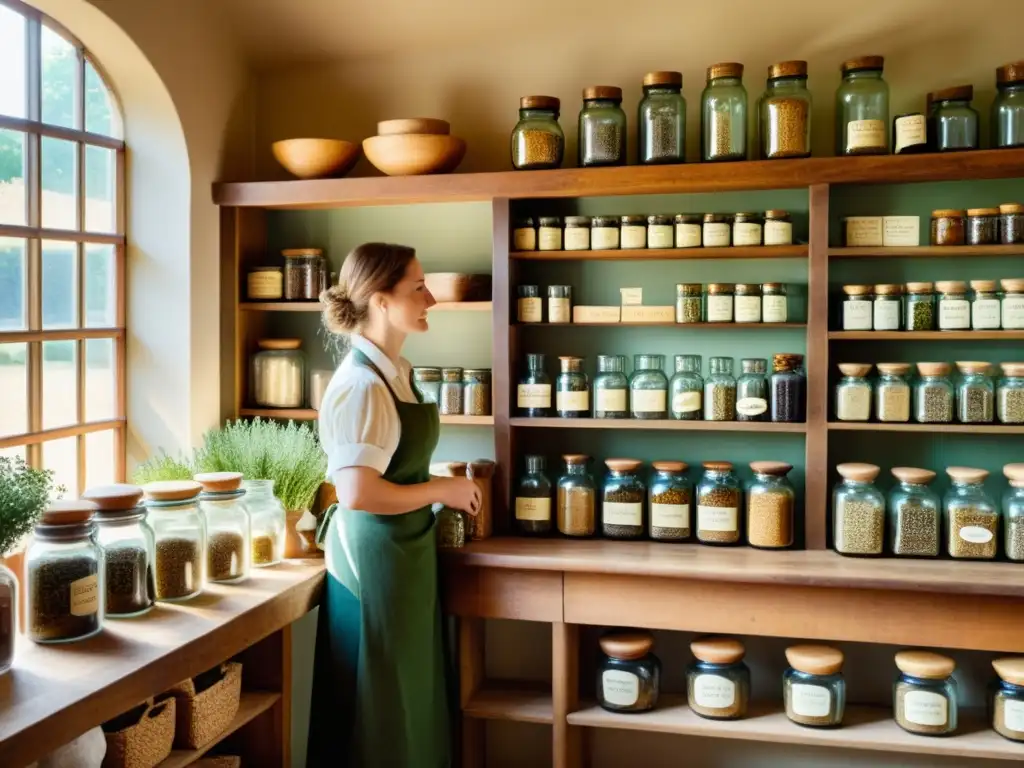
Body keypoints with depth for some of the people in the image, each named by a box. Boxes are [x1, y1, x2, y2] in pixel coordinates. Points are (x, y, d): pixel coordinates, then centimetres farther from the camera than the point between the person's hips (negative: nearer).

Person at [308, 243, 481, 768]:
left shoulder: (394, 371, 7)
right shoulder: (363, 384, -22)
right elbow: (358, 492, -29)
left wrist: (441, 484, 8)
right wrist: (442, 490, -18)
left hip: (404, 553, 9)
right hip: (375, 558, -9)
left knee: (409, 696, 20)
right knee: (380, 706, 6)